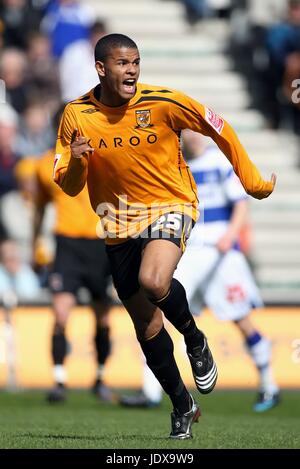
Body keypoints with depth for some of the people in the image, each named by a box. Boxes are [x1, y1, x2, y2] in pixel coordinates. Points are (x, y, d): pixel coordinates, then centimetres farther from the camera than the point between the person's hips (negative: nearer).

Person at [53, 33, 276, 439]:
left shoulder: (164, 102, -15)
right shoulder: (76, 115, -8)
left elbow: (219, 129, 0)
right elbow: (68, 186, -2)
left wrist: (252, 181, 4)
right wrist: (76, 162, -24)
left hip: (171, 207, -3)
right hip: (119, 224, 3)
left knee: (153, 281, -34)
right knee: (147, 327, 8)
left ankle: (196, 341, -3)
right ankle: (182, 406, 29)